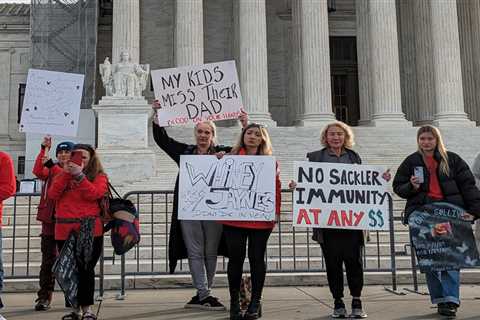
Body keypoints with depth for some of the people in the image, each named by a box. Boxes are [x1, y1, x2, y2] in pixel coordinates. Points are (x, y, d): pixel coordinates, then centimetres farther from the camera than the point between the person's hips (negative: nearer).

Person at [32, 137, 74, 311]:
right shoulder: (49, 170, 12)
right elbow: (38, 171, -11)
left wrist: (51, 165, -25)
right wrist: (44, 149, -18)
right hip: (50, 219, 2)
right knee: (48, 259, 0)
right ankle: (44, 297, 4)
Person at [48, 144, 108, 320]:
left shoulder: (99, 177, 7)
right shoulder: (63, 175, 17)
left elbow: (93, 194, -12)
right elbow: (52, 194, 0)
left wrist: (79, 175, -15)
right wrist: (65, 173, -7)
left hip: (89, 229, -4)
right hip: (64, 229, 4)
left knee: (86, 269, -5)